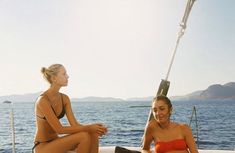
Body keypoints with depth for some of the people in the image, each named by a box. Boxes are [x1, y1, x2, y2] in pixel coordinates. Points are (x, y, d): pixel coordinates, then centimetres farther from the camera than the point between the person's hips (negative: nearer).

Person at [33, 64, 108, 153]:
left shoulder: (64, 98, 2)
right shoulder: (43, 100, -21)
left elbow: (74, 124, -4)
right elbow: (59, 129, -24)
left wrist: (92, 127, -23)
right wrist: (88, 128, -25)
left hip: (55, 142, 7)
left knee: (93, 134, -13)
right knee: (84, 136, -25)